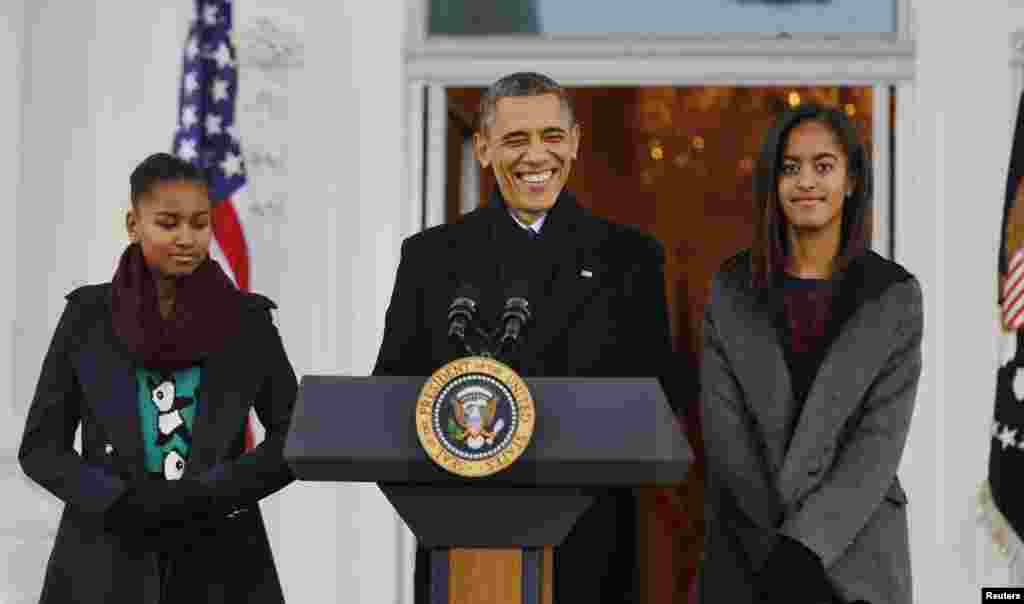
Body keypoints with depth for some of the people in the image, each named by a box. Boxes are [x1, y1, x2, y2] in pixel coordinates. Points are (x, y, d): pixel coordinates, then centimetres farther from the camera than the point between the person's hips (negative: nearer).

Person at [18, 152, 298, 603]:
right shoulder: (88, 316, 1)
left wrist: (208, 495, -12)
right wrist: (122, 504, -13)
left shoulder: (247, 319, 2)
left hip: (219, 558, 0)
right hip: (106, 560, 0)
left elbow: (296, 437, 2)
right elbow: (41, 445, 2)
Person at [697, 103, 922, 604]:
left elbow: (881, 440, -10)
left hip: (856, 553, -1)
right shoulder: (732, 290, 1)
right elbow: (724, 430, -5)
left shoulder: (895, 295, -3)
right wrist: (785, 547, -16)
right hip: (748, 550, 1)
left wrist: (806, 545, -21)